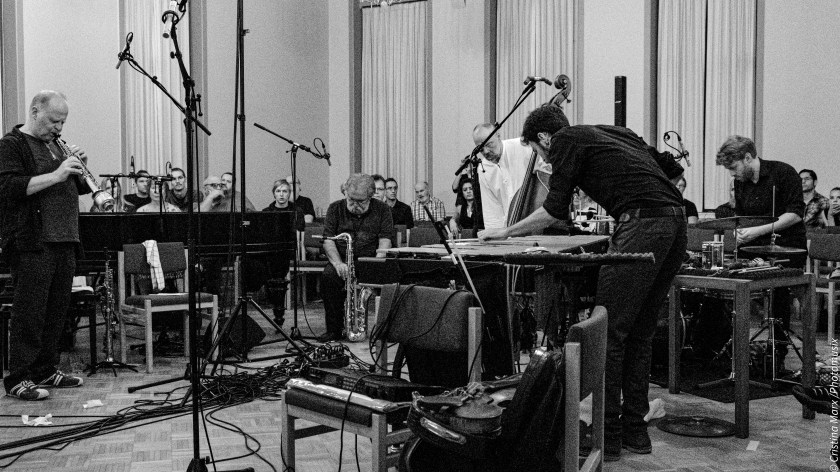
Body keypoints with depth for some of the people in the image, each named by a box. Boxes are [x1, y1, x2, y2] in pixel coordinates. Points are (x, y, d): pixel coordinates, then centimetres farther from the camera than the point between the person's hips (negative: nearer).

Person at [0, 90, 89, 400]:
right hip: (32, 244, -8)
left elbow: (82, 188, 23)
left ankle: (45, 370, 20)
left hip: (64, 242, 8)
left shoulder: (56, 145, 22)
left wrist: (78, 167, 3)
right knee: (29, 313, -6)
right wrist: (56, 175, -20)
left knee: (57, 310, 10)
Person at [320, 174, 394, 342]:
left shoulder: (382, 210, 3)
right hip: (342, 260, 1)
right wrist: (338, 263, -19)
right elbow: (328, 240, -1)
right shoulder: (335, 208, 6)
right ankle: (334, 329, -21)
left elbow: (385, 240, -6)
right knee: (328, 276, -32)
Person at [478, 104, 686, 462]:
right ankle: (635, 430, 19)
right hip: (675, 219, 9)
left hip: (642, 224, -9)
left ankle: (607, 436, 0)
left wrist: (505, 232, 12)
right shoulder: (614, 133, 28)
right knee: (639, 333, 14)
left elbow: (555, 210, 2)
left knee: (608, 331, -4)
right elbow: (673, 170, 26)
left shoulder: (566, 140, 6)